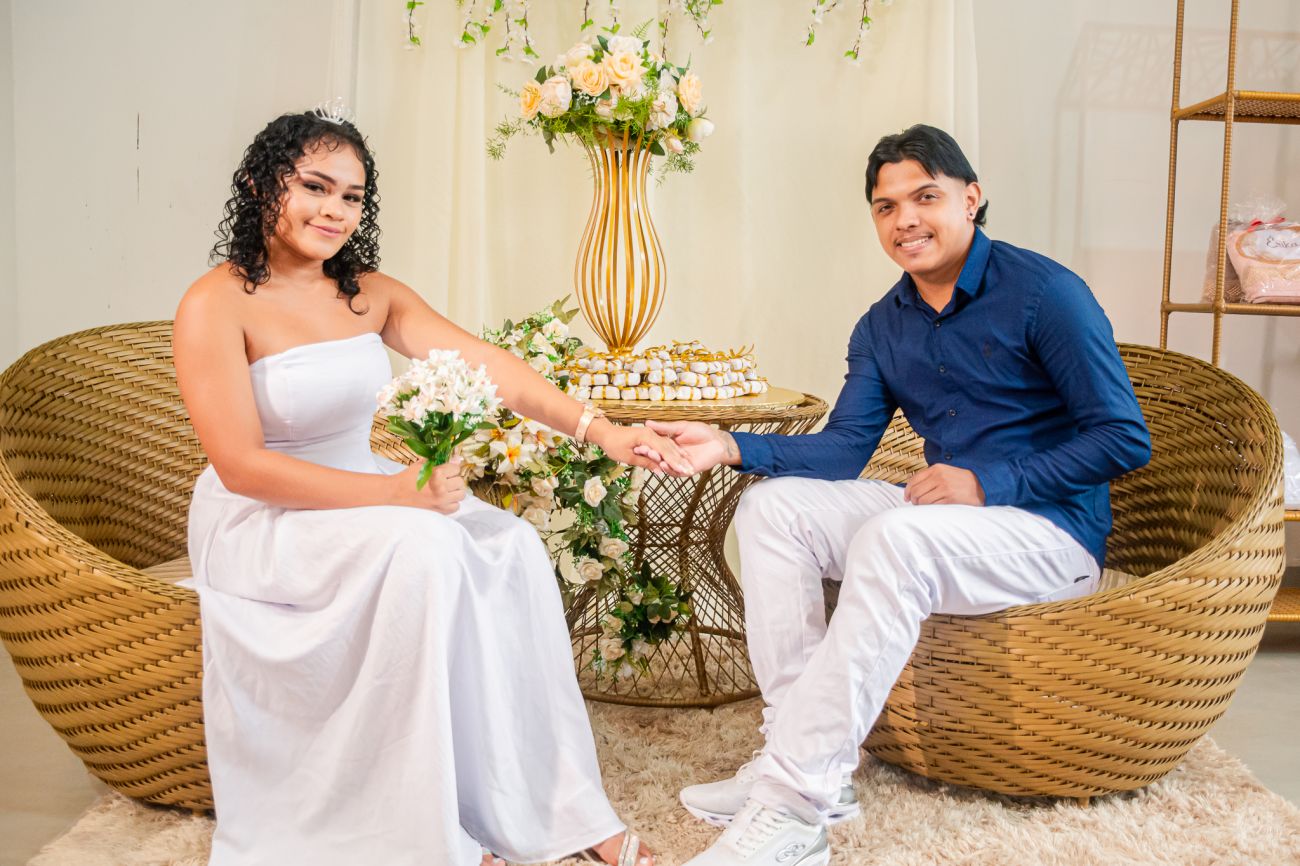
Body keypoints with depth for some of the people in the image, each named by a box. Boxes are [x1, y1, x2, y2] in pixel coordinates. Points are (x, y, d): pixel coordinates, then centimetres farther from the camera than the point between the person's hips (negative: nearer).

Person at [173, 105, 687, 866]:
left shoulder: (370, 293, 5)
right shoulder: (218, 305, -13)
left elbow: (485, 364, -7)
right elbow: (242, 466, -19)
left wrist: (600, 430, -20)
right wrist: (396, 492, -27)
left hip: (363, 499, 6)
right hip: (259, 522, -5)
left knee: (512, 547, -19)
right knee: (422, 548, -32)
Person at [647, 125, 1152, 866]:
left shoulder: (1043, 292, -10)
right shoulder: (882, 328, 9)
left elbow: (1126, 440, -12)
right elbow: (841, 452, 4)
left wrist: (987, 484, -22)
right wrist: (731, 446, -11)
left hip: (1053, 534, -7)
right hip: (938, 514, 7)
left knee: (895, 538, -35)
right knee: (774, 506, -10)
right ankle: (801, 753, -18)